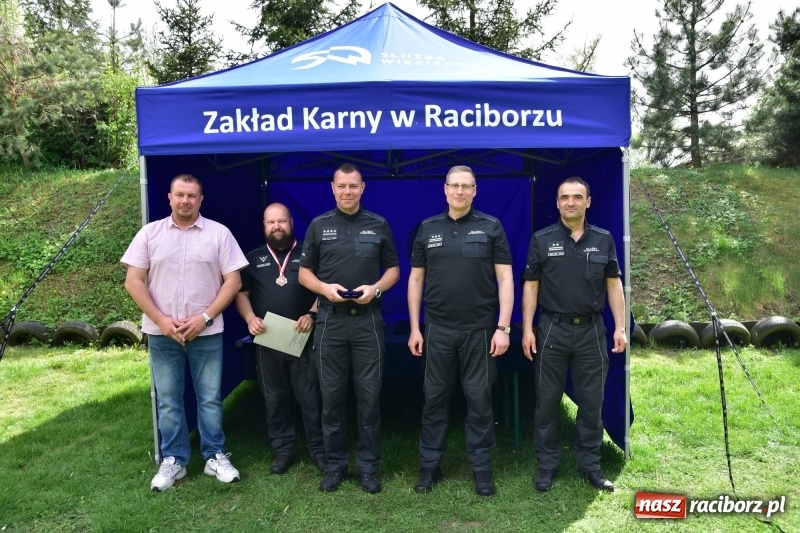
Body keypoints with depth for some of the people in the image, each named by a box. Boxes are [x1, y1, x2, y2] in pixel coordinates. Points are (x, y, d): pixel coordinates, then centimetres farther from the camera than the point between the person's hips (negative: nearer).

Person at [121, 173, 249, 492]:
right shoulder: (150, 233, 3)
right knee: (168, 401, 11)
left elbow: (233, 281, -3)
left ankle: (215, 457, 21)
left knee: (210, 399, 7)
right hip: (161, 333, 1)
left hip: (206, 333, -1)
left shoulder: (219, 233, -1)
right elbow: (133, 281, 0)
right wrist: (161, 320, -9)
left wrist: (204, 318, -11)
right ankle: (173, 460, 23)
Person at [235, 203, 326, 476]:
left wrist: (312, 314, -13)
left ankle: (318, 449, 14)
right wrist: (250, 318, -6)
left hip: (303, 338, -3)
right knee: (274, 397, 10)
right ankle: (283, 450, 22)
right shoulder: (254, 258, 13)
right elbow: (241, 293, 13)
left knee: (310, 396, 1)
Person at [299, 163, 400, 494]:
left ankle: (368, 466, 17)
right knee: (331, 396, 6)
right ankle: (335, 464, 21)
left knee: (369, 396, 3)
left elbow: (393, 269, 10)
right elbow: (304, 272, 9)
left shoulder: (378, 225, 6)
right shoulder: (319, 226, 6)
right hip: (330, 320, 1)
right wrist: (324, 288, -11)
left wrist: (376, 288, -10)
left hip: (368, 320, 0)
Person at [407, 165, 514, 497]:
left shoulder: (491, 227, 1)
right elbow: (416, 279, 8)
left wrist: (503, 327, -9)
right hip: (438, 329, 2)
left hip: (480, 329, -2)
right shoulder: (427, 229, 7)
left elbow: (505, 279, -2)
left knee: (479, 399, 6)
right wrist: (414, 328, 4)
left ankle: (482, 469, 20)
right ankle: (430, 466, 22)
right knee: (434, 397, 9)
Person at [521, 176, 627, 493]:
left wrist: (620, 327, 0)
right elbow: (530, 286, 1)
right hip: (552, 329, -1)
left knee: (591, 401, 9)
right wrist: (527, 329, -6)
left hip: (591, 330, 2)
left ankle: (589, 464, 24)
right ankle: (547, 465, 19)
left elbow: (614, 285, 7)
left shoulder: (603, 240, 6)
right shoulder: (542, 240, 0)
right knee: (547, 401, 6)